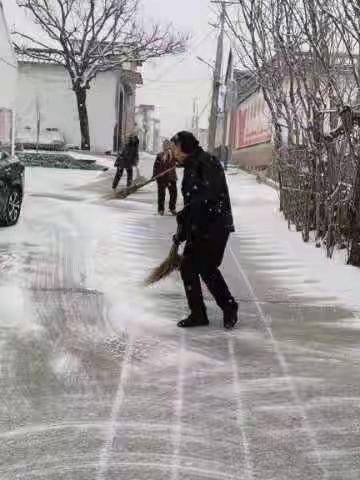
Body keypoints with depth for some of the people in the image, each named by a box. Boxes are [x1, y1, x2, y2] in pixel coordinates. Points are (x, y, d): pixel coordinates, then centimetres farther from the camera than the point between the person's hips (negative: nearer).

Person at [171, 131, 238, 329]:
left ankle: (229, 308, 13)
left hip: (216, 226, -9)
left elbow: (208, 196, -24)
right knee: (187, 267, 7)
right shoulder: (190, 167, 15)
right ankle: (198, 314, 17)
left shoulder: (208, 163, -14)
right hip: (198, 228, 9)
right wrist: (182, 231, 15)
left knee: (207, 269, -9)